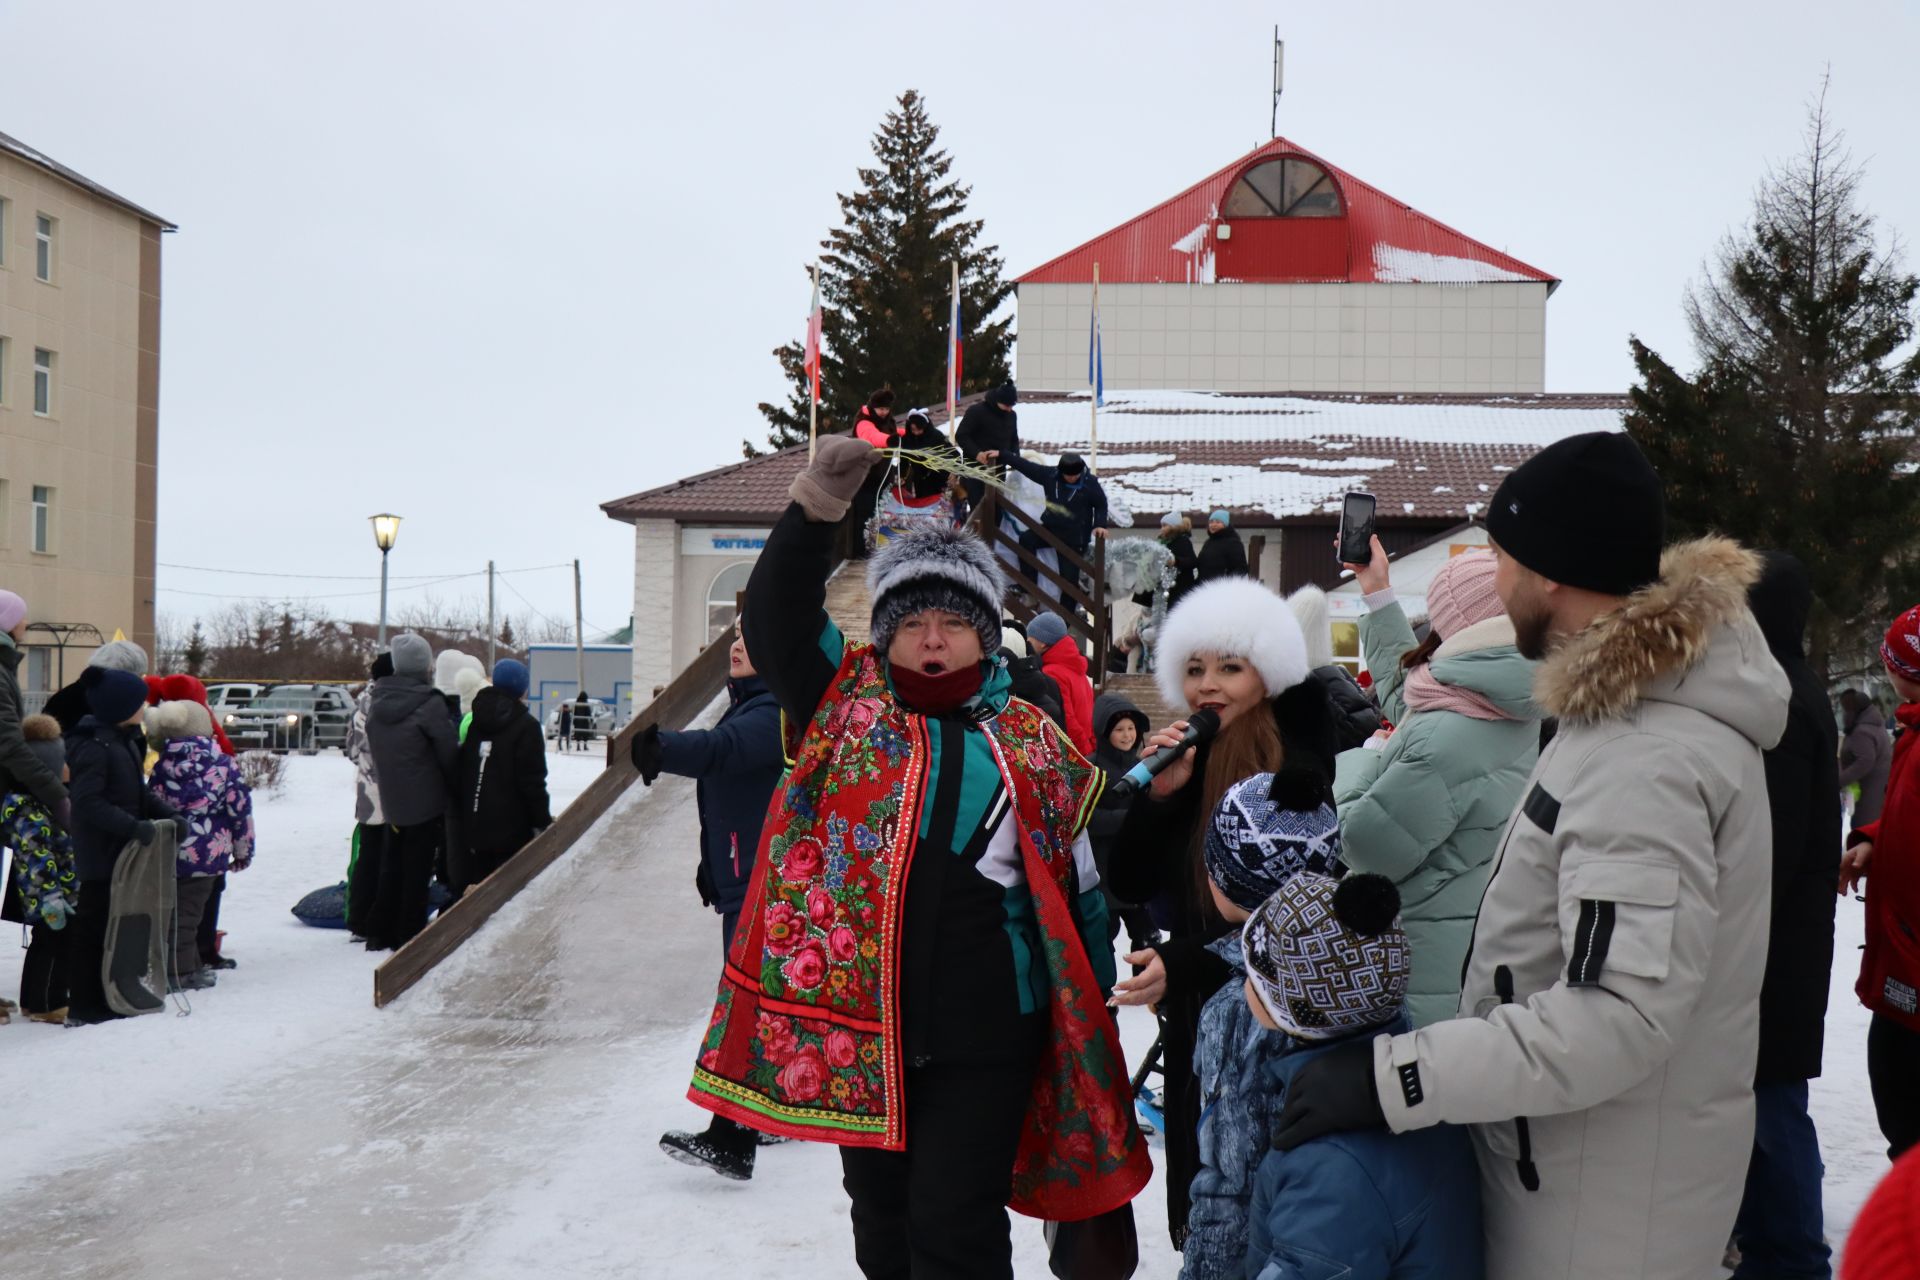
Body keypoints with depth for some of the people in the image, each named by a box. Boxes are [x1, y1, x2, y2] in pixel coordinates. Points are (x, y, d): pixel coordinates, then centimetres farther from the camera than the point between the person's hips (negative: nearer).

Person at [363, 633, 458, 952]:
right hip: (427, 802, -6)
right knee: (417, 871, 2)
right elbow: (449, 754, -13)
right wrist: (457, 789, 1)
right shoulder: (430, 704, -18)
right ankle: (409, 936, 6)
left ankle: (380, 934, 20)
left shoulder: (376, 702, 3)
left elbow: (373, 750, 12)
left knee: (391, 866, 16)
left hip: (391, 801, 6)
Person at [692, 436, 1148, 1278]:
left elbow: (1077, 889, 9)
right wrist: (815, 511, -23)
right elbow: (775, 621, -10)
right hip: (854, 1023, 2)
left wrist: (1092, 1015, 9)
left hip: (985, 1035, -1)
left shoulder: (1034, 746, 5)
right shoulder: (846, 705, 4)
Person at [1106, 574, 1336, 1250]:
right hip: (1193, 1018, 6)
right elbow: (1129, 886, 1)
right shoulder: (1188, 765, 4)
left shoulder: (1296, 776, -14)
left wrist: (1182, 961, -25)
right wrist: (1158, 793, -13)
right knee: (1200, 1188, 17)